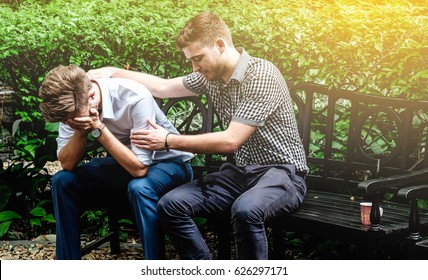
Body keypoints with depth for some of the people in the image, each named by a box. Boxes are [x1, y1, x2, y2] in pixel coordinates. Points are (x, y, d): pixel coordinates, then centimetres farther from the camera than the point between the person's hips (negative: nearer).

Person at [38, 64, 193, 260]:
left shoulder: (135, 98, -32)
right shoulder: (72, 104, -14)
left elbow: (140, 168, -32)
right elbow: (67, 164, -11)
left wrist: (98, 129, -34)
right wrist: (81, 130, -28)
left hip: (169, 163, -6)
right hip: (124, 163, 6)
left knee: (139, 188, -37)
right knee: (62, 181, -9)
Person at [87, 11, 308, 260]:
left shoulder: (261, 75, -19)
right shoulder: (211, 75, 6)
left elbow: (230, 141, -23)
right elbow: (163, 87, 20)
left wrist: (169, 141, -15)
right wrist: (113, 72, 11)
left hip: (282, 172, -7)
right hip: (243, 171, 8)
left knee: (245, 210, -40)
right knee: (171, 205, -14)